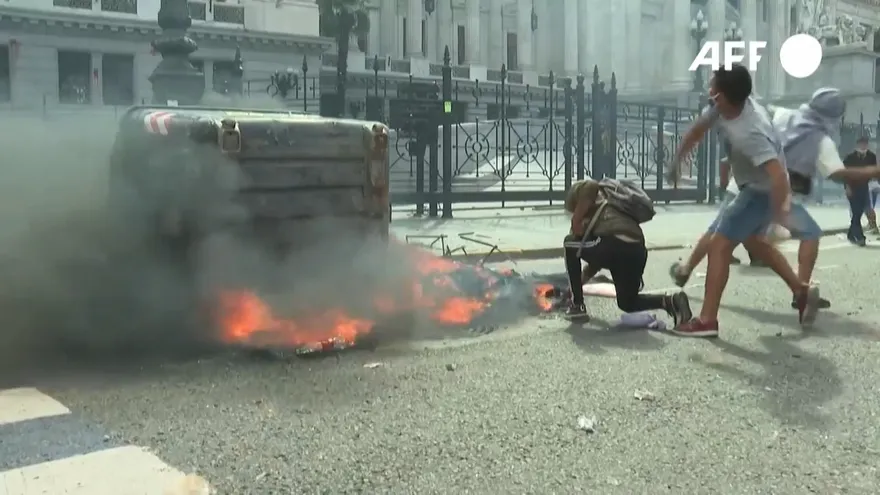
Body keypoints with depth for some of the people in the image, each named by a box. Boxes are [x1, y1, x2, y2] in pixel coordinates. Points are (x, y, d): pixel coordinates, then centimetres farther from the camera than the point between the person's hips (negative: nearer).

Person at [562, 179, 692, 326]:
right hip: (637, 252, 8)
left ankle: (577, 306, 18)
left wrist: (576, 222, 3)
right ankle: (670, 301, 3)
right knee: (627, 304, 27)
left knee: (570, 244, 22)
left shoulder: (580, 189, 19)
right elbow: (597, 253, 41)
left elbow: (591, 186, -9)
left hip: (614, 243, -8)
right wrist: (579, 282, 48)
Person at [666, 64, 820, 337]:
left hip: (764, 192, -10)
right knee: (753, 241, 27)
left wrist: (777, 215, -41)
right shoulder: (724, 107, -12)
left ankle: (707, 321, -10)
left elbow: (779, 176, -44)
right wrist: (677, 160, 11)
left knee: (719, 244, -11)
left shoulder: (750, 134, -38)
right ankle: (802, 291, 33)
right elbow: (698, 129, 6)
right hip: (754, 187, 10)